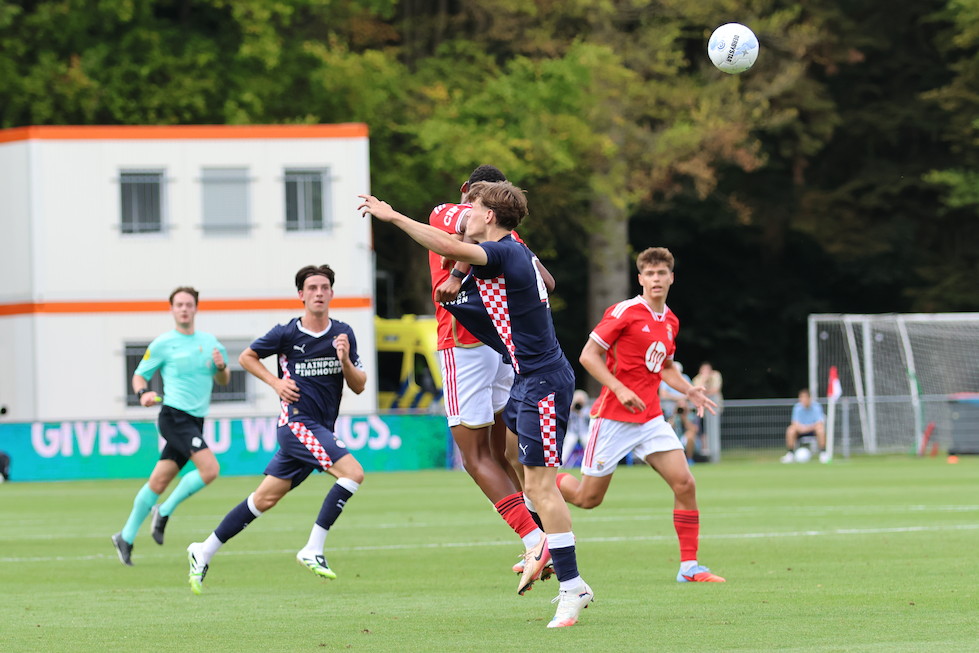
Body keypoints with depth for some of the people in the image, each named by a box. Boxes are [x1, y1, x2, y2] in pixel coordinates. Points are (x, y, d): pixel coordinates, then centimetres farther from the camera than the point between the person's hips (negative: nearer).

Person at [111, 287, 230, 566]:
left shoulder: (209, 342, 12)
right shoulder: (162, 344, -2)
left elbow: (223, 380, 20)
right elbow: (139, 375, 5)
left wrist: (221, 367, -3)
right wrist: (143, 393, -17)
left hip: (196, 421, 5)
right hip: (174, 416, -5)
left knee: (159, 481, 6)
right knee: (210, 469, -21)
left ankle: (126, 537, 16)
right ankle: (165, 511, -3)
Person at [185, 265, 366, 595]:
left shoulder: (342, 334, 6)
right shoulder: (286, 333, -5)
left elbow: (359, 386, 6)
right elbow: (246, 357, 9)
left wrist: (345, 360, -13)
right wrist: (276, 382, -4)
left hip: (320, 429, 6)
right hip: (297, 421, -6)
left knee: (265, 498, 8)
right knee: (353, 472, -22)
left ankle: (204, 552, 18)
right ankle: (313, 550, -18)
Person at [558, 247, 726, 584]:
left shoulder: (670, 321, 10)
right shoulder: (625, 312, -11)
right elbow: (588, 355, -11)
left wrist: (689, 390, 7)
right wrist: (619, 390, -20)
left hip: (650, 419, 5)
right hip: (613, 417, -5)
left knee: (685, 484, -11)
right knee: (588, 498, 2)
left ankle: (689, 566, -4)